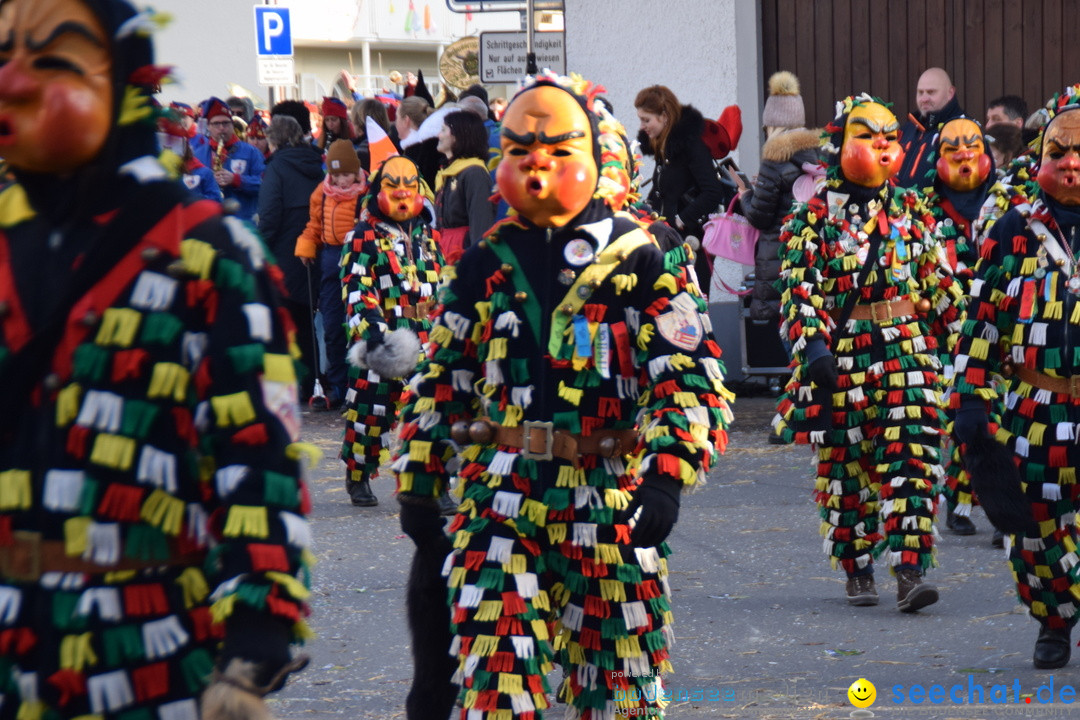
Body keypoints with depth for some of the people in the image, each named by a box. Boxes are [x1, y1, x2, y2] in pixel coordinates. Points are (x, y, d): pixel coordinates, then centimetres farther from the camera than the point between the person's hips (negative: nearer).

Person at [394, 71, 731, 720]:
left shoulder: (638, 260, -1)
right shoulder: (484, 267, 10)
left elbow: (691, 376, -9)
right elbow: (440, 383, 17)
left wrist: (668, 477, -21)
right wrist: (417, 486, 14)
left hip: (612, 502, -2)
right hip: (498, 500, 2)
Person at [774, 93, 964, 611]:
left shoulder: (910, 210, 10)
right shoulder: (814, 217, -1)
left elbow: (937, 278, 17)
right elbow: (799, 287, -7)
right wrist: (811, 345, -20)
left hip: (908, 353, 2)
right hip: (842, 358, -2)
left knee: (911, 461, -9)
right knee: (845, 465, 6)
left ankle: (910, 571, -14)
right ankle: (857, 569, 19)